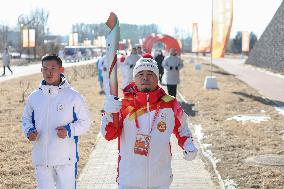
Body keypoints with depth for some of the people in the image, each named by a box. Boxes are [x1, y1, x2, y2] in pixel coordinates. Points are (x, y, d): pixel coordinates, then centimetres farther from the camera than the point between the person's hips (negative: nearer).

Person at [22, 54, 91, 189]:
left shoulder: (73, 96, -4)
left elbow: (85, 122, 1)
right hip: (41, 158, 3)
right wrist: (29, 131, -3)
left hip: (66, 158, -3)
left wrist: (69, 130, -16)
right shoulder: (34, 97, 6)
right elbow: (26, 119, 18)